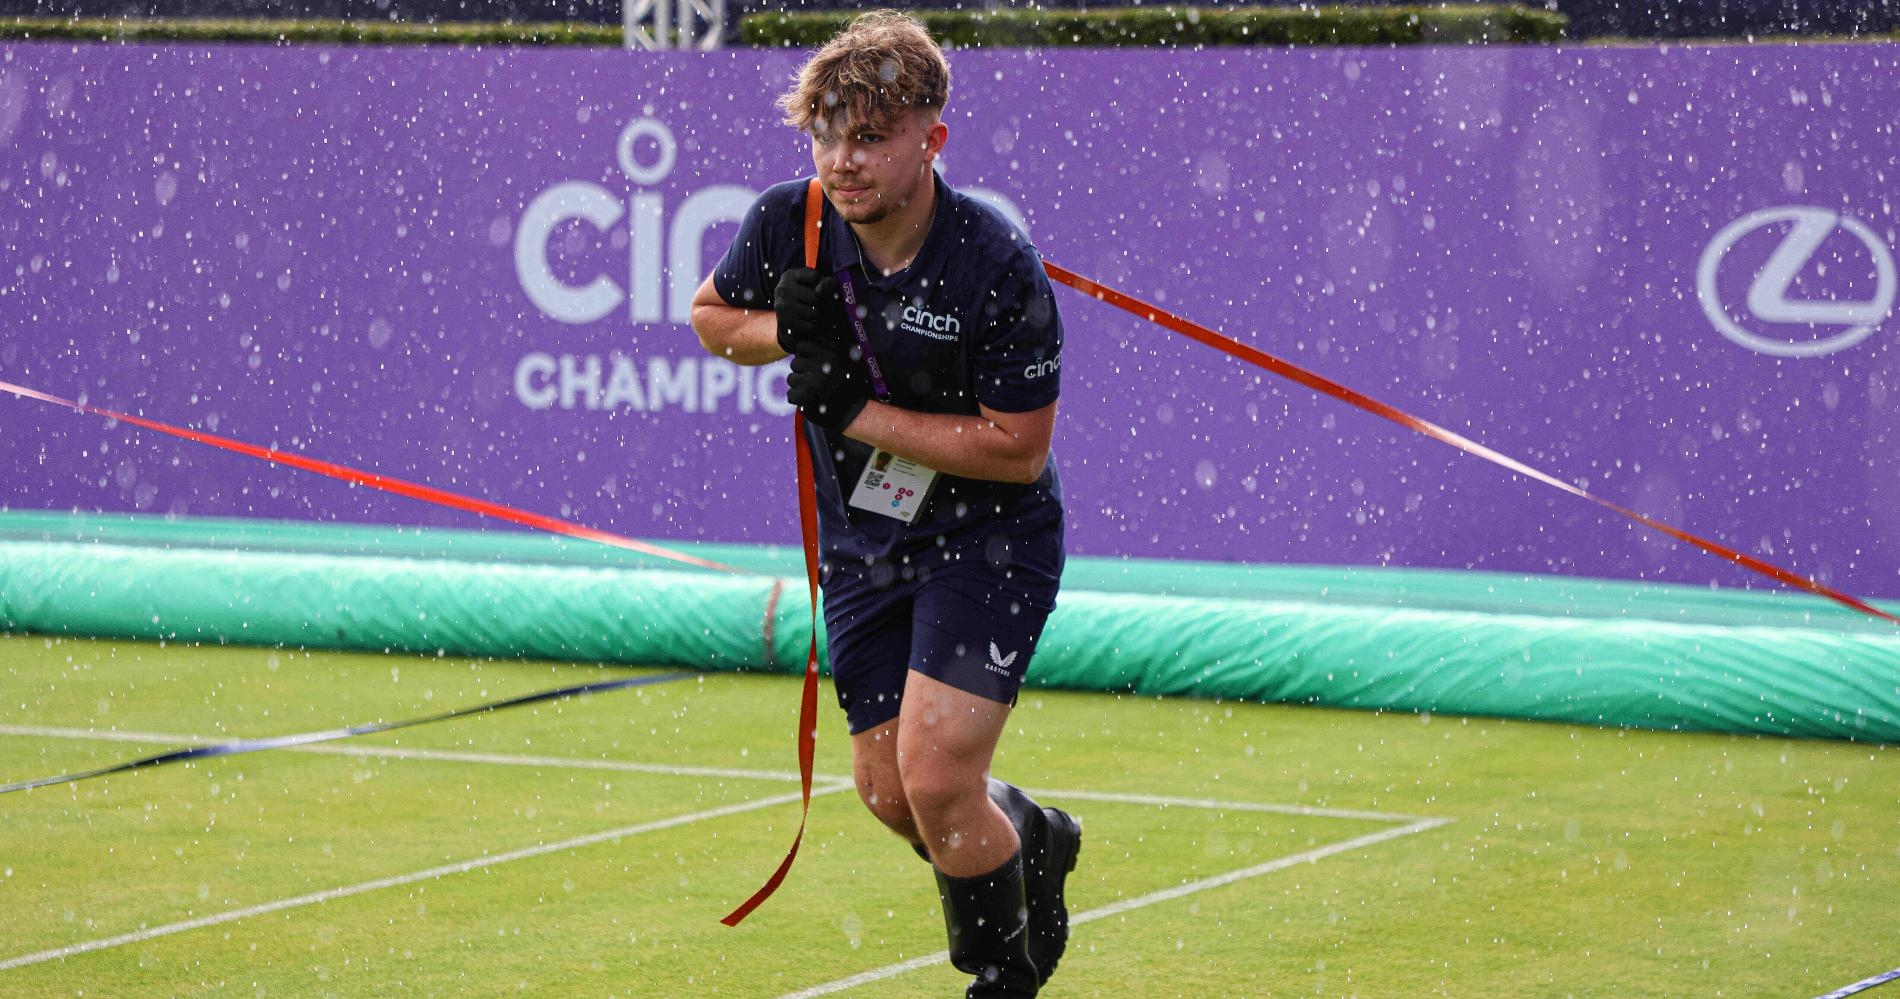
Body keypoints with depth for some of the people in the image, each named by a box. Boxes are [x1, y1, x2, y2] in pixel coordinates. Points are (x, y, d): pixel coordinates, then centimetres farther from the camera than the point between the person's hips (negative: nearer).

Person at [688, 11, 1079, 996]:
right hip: (861, 538, 5)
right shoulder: (787, 225, -11)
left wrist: (860, 412, -23)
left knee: (935, 784, -16)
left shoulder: (998, 266, -24)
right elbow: (709, 314, 9)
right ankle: (1029, 837, 40)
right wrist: (780, 331, -14)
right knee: (887, 792, 8)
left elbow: (1018, 447, -20)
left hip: (988, 542, -5)